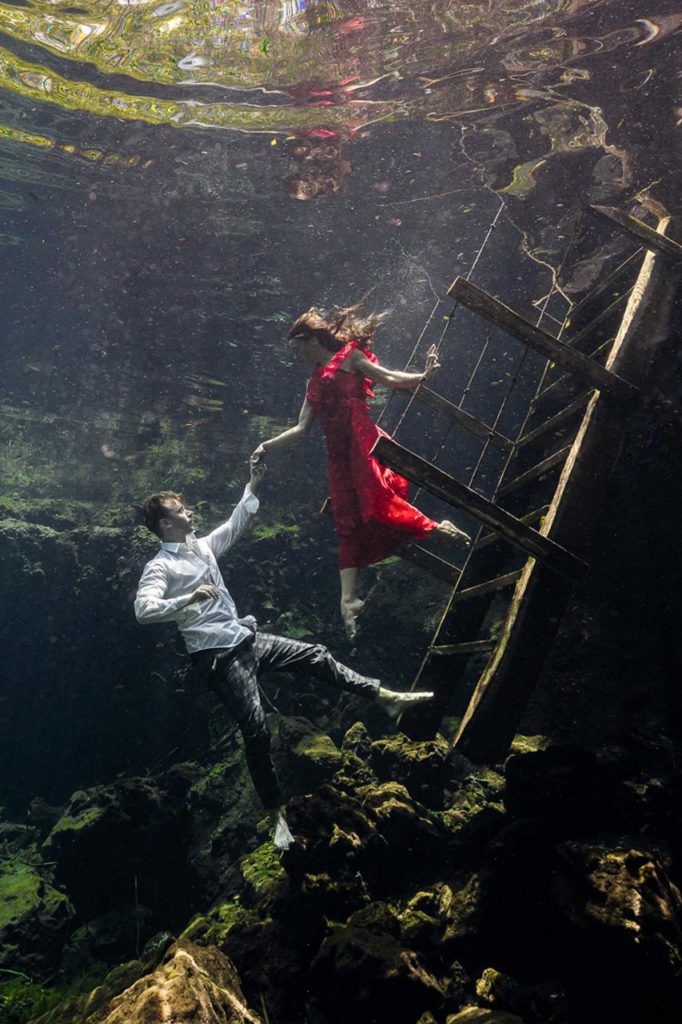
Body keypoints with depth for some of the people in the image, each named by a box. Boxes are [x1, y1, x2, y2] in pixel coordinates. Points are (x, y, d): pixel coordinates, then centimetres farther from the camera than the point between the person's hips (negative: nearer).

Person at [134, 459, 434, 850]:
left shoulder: (202, 546, 11)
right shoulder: (160, 567, -11)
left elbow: (235, 525, 19)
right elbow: (143, 610, -26)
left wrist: (254, 486, 11)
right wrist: (188, 599, -36)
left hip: (247, 639, 8)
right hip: (219, 657, -8)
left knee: (315, 655, 6)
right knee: (257, 730, -10)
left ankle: (385, 696, 16)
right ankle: (277, 813, 5)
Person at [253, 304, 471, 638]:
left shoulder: (348, 356, 9)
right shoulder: (315, 383, 25)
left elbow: (388, 378, 4)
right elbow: (302, 428, 22)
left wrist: (423, 376, -10)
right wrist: (270, 444, 14)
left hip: (362, 441, -6)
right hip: (339, 455, 6)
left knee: (377, 499, -24)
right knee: (348, 525, -1)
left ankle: (436, 527, -7)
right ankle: (348, 598, -6)